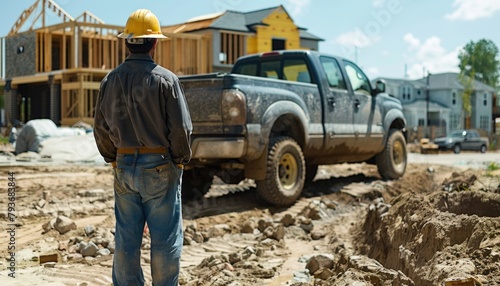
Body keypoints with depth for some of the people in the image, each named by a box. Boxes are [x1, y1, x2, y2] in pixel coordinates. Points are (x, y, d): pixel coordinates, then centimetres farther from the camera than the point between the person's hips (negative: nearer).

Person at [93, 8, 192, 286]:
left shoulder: (111, 80, 3)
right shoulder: (165, 79, -11)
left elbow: (101, 127, 7)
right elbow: (180, 127, -12)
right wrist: (181, 159, 3)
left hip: (124, 167, 5)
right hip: (159, 167, -4)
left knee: (126, 237, 12)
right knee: (165, 237, 6)